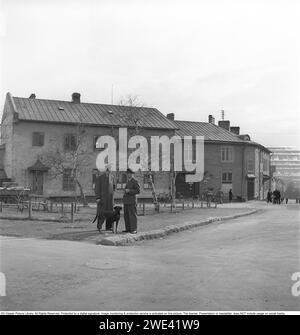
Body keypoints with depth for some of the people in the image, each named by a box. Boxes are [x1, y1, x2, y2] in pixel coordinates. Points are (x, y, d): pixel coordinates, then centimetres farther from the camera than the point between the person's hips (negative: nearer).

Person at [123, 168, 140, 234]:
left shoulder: (135, 181, -8)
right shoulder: (128, 181, 17)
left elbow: (138, 191, -13)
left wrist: (129, 191, -20)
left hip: (132, 201, -8)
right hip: (126, 201, 8)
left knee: (132, 215, -7)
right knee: (126, 215, 7)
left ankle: (134, 229, -4)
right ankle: (128, 228, 13)